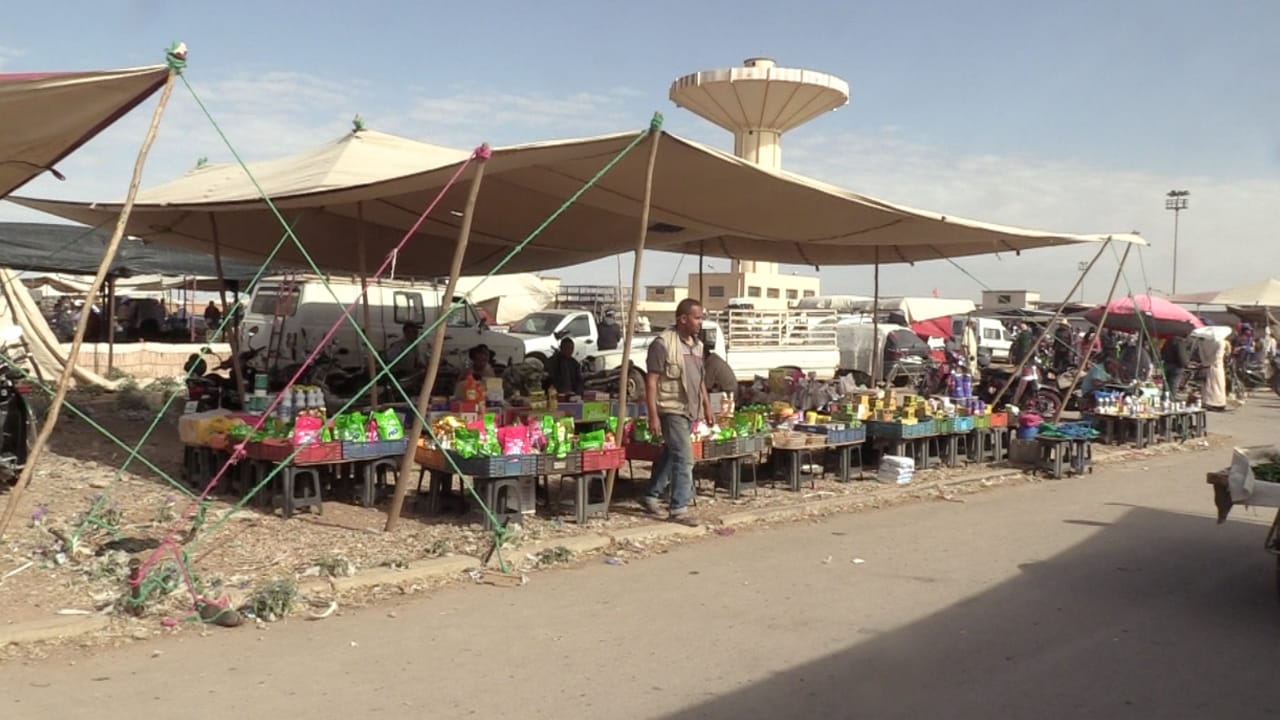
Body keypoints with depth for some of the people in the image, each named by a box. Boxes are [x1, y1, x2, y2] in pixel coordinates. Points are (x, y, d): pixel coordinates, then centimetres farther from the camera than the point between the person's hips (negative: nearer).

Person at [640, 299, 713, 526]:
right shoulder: (663, 343, -13)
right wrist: (653, 415, -19)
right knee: (684, 458, -11)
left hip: (690, 411, 8)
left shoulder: (697, 344, 13)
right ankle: (678, 509, -4)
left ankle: (651, 497, 30)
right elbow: (651, 380, -15)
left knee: (670, 455, 16)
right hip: (672, 410, -8)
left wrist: (707, 405, 16)